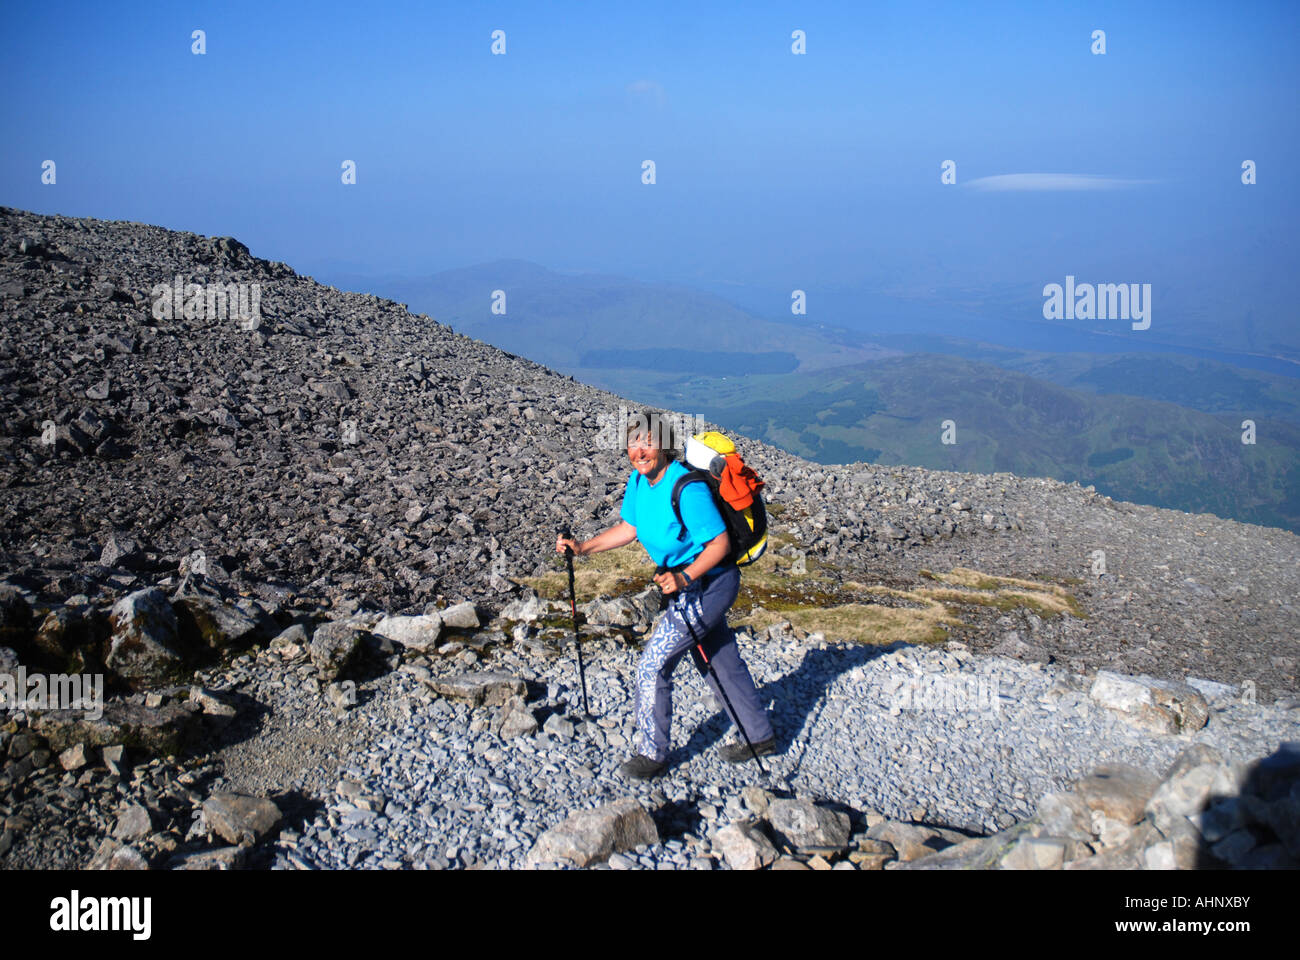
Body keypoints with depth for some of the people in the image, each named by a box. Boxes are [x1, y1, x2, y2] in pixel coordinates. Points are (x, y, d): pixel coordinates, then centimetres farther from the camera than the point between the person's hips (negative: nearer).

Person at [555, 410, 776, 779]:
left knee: (653, 663, -8)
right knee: (722, 664, 20)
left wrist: (683, 577, -34)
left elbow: (719, 543, -24)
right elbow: (628, 528, 12)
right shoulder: (639, 479, -2)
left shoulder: (686, 488, -28)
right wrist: (582, 547, 4)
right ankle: (760, 736, 36)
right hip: (686, 583, 9)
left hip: (709, 585, -9)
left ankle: (652, 754, 7)